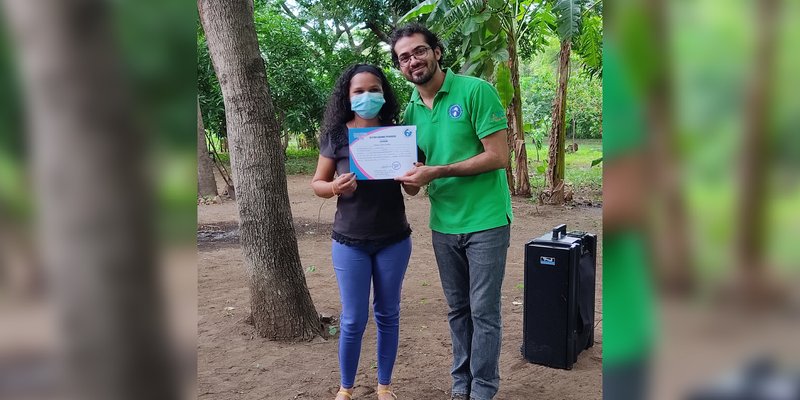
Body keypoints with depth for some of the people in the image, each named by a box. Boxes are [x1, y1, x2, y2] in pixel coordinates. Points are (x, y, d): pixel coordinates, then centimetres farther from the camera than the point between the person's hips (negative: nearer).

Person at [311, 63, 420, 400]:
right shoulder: (336, 135, -5)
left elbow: (412, 190, 4)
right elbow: (317, 183, 1)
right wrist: (335, 187, -21)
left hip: (394, 240, 2)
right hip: (350, 242, -1)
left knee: (388, 315, 12)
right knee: (353, 320, 4)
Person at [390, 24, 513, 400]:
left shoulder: (476, 91, -11)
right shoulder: (411, 111, 6)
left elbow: (499, 157, -16)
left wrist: (437, 172, -20)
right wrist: (411, 177, -11)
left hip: (485, 220, -5)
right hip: (443, 225, 5)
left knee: (484, 311, 3)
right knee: (458, 309, 15)